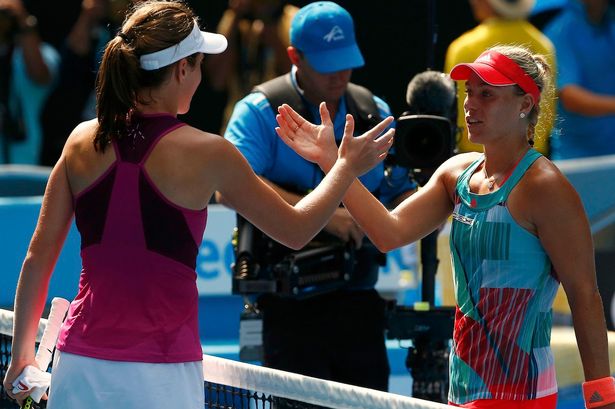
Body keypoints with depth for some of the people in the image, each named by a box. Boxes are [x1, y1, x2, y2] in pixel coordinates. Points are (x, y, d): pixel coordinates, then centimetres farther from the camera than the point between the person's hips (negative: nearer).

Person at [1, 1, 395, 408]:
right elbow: (296, 230, 5)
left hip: (80, 368, 4)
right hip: (161, 376, -4)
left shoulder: (83, 141, 3)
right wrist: (348, 166, 20)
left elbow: (39, 257, 6)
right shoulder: (205, 153, -8)